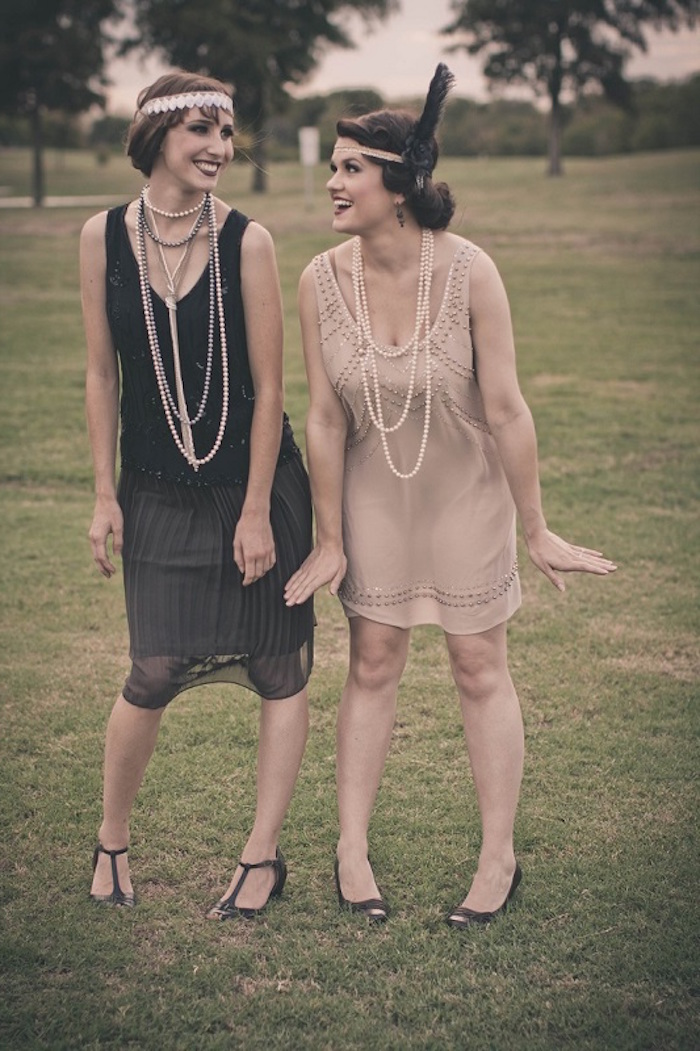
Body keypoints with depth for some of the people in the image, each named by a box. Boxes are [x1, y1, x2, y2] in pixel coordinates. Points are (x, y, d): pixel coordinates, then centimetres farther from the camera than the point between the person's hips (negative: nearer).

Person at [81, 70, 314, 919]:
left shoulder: (246, 241, -9)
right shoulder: (103, 237, -3)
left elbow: (267, 385, -7)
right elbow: (103, 375, 3)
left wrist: (258, 509, -9)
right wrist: (105, 495, 2)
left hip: (253, 484, 0)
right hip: (159, 493, 1)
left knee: (277, 669, 4)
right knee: (157, 671, -3)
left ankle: (262, 857, 19)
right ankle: (111, 842, 22)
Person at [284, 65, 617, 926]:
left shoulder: (469, 272, -24)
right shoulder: (320, 282, -15)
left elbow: (505, 410, -19)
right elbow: (325, 419, -9)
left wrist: (537, 532, -12)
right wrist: (329, 542, -3)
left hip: (466, 487, -2)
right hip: (374, 491, 2)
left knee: (479, 669, 6)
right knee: (372, 665, 7)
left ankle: (498, 859, 19)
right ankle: (351, 848, 19)